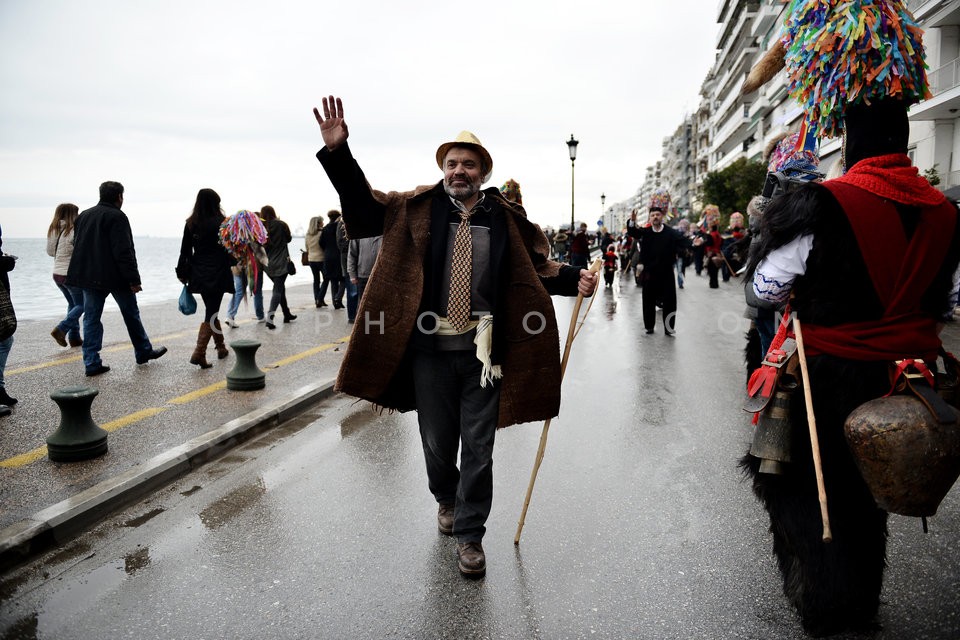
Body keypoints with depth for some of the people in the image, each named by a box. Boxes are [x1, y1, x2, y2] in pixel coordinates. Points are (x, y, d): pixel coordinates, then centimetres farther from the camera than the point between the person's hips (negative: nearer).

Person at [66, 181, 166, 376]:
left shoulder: (83, 216, 14)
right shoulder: (117, 217, -12)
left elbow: (77, 246, 19)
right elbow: (124, 252, -19)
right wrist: (133, 279, -17)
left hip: (88, 276, 6)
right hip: (115, 277, -6)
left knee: (91, 318, 6)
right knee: (131, 314, 10)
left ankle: (92, 363, 4)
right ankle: (143, 352, 22)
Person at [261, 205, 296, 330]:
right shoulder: (281, 224, -6)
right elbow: (289, 239, 8)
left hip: (267, 264, 4)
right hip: (281, 262, -4)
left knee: (280, 287, 18)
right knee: (278, 290, -5)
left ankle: (287, 314, 27)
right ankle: (270, 316, -21)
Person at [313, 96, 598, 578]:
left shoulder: (507, 219, 3)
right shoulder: (417, 209, 3)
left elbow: (536, 268, 9)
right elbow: (363, 205, 3)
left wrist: (574, 280, -6)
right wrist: (338, 151, -7)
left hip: (484, 354, 0)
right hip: (430, 351, 1)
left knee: (478, 451, 7)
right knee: (437, 444, 17)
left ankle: (469, 536, 25)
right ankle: (447, 500, 48)